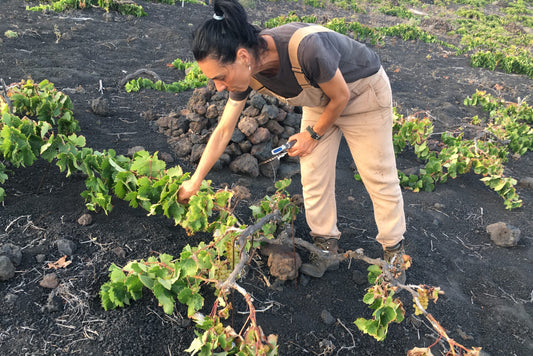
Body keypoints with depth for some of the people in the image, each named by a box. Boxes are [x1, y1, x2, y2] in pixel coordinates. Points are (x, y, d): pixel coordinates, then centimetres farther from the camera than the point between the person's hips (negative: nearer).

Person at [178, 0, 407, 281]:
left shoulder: (305, 48, -43)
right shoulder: (246, 72, -22)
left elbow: (340, 97, -24)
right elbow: (223, 131, -9)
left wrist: (313, 134, -9)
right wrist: (194, 182, -2)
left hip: (362, 92, -5)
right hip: (320, 98, 5)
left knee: (379, 176, 4)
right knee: (313, 175, 3)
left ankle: (394, 250, 25)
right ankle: (326, 244, 23)